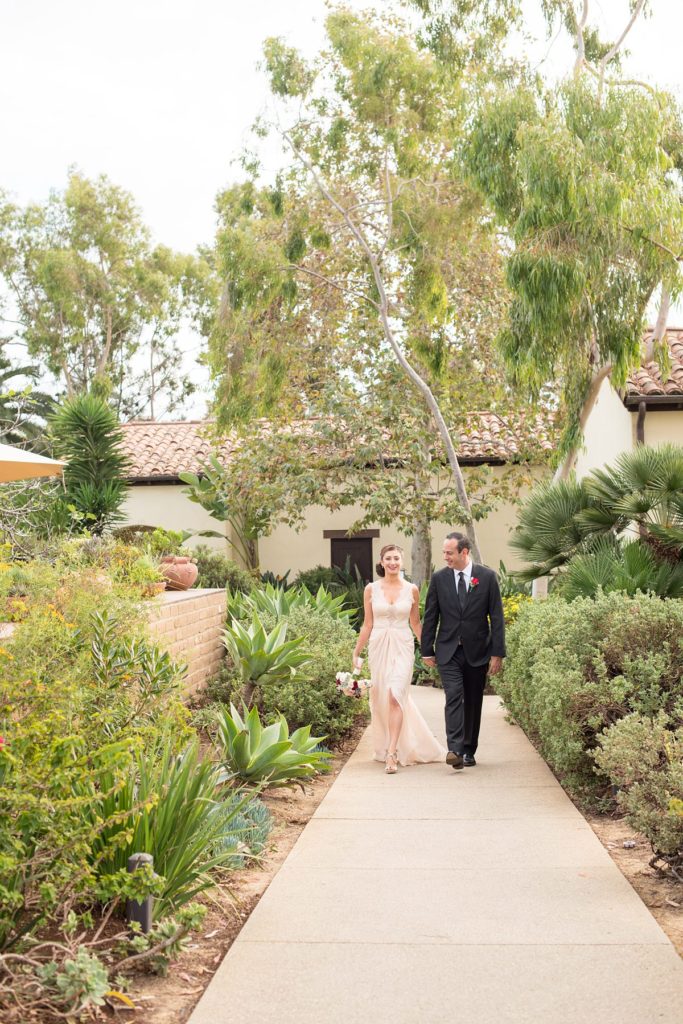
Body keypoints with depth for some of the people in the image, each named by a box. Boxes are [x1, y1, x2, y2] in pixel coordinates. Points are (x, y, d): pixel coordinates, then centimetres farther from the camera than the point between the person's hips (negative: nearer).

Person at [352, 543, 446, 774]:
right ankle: (390, 747, 27)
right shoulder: (371, 589, 2)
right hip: (378, 646, 2)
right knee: (381, 699, 8)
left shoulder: (411, 590, 2)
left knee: (395, 696, -15)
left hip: (403, 647, -2)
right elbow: (367, 624, 7)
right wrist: (356, 653, 5)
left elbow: (415, 623, 12)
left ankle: (392, 754, -14)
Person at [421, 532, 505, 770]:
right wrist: (427, 650, 4)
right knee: (453, 697, -14)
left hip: (477, 652, 0)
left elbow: (496, 617, -2)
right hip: (448, 652, 0)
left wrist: (497, 653, -5)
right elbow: (430, 617, 6)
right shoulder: (439, 578, 1)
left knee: (473, 703, 9)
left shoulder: (487, 577, -3)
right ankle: (455, 750, -21)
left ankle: (469, 751, 20)